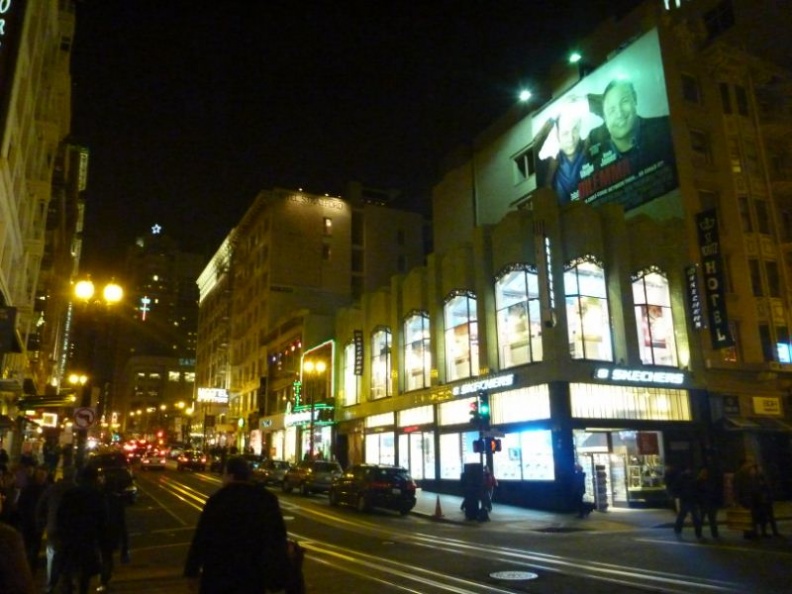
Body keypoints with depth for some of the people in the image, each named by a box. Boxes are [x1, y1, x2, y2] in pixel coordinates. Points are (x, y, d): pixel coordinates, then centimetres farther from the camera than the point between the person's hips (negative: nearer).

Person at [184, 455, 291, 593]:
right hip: (254, 576, 4)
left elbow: (201, 538, -10)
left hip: (221, 574, -3)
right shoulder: (268, 499, 1)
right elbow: (278, 538, 5)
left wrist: (193, 571, 1)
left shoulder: (218, 500, -13)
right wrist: (276, 575, 13)